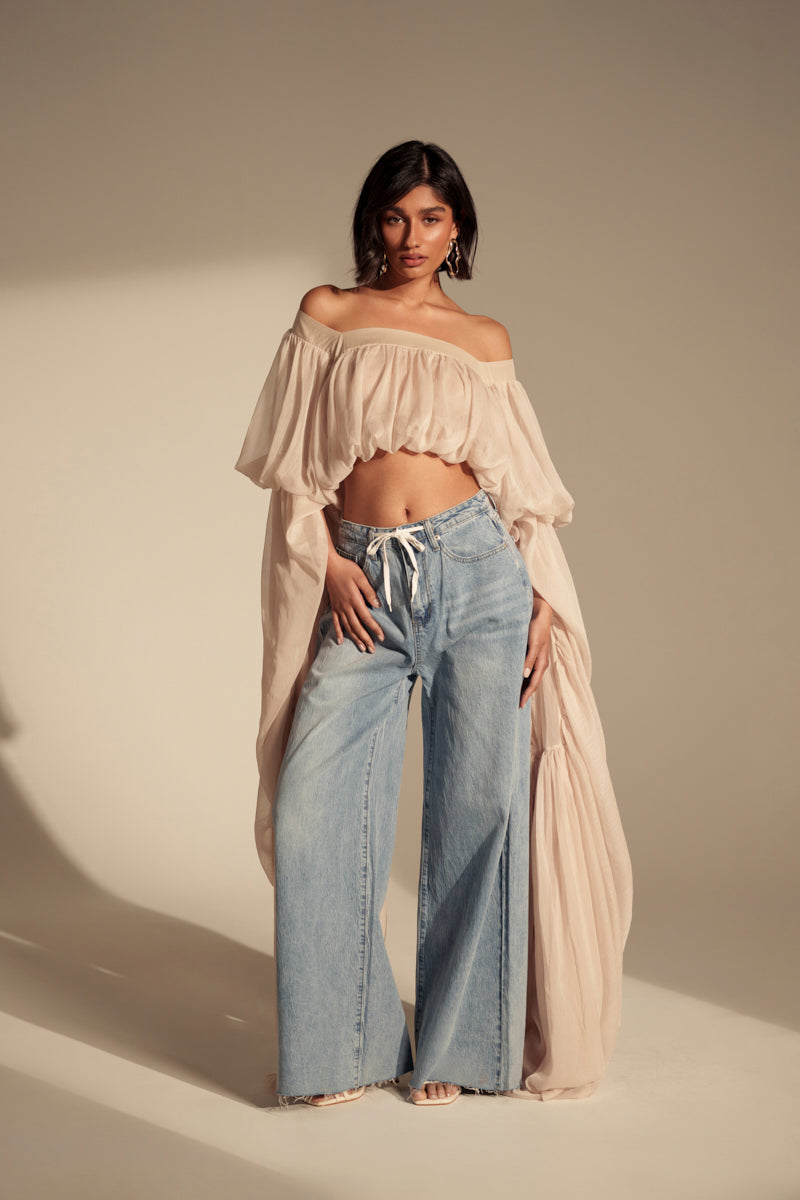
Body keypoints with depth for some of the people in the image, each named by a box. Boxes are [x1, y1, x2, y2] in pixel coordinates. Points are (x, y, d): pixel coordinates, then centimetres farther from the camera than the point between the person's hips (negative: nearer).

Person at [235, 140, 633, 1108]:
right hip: (362, 582, 0)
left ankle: (456, 1042, 15)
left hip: (475, 567, 0)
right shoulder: (325, 314, 12)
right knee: (314, 810, -7)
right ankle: (344, 1043, 9)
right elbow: (292, 464, 9)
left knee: (480, 809, 0)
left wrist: (542, 597, 0)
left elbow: (523, 482, 11)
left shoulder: (485, 340, 13)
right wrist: (328, 563, -4)